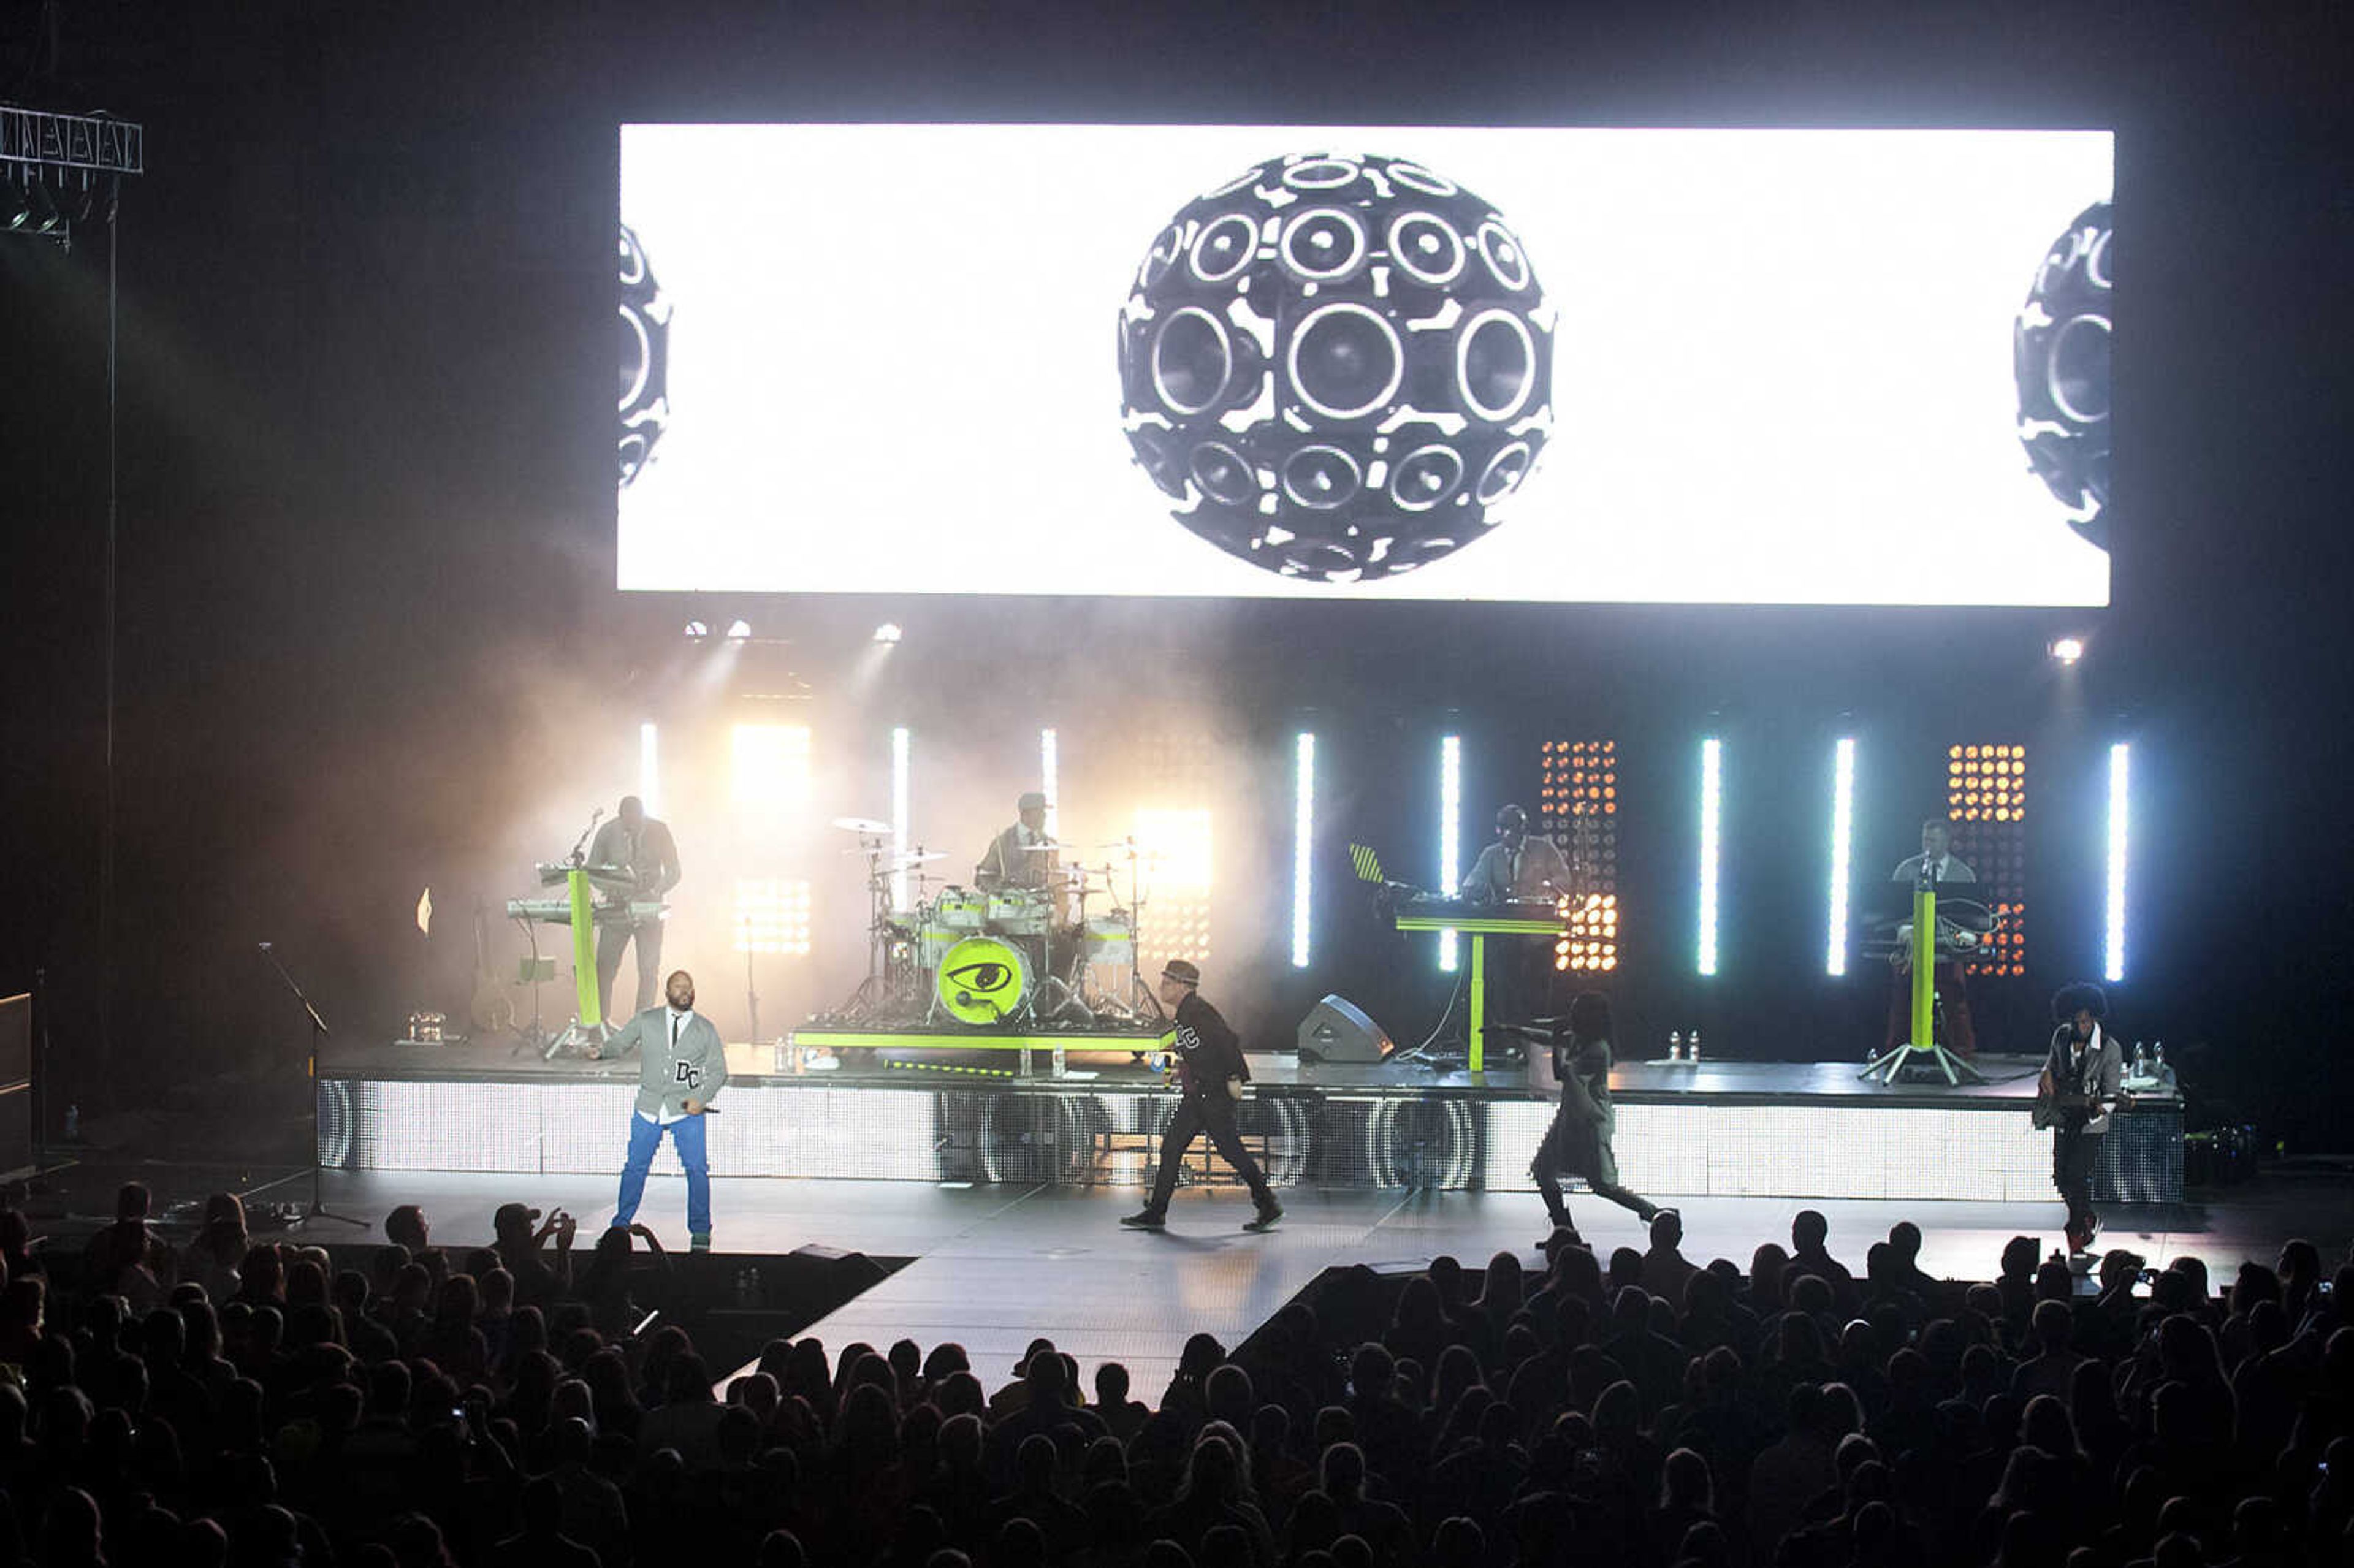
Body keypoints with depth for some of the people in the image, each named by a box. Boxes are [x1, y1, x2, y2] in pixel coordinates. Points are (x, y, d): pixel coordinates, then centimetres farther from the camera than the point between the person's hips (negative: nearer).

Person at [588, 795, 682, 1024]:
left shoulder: (659, 831, -5)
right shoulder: (608, 832, -5)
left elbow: (673, 873, -3)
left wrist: (654, 892, -22)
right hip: (617, 909, 0)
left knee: (649, 970, -5)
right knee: (604, 968, -4)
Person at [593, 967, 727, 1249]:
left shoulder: (705, 1030, 6)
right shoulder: (646, 1021, 7)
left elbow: (718, 1071, 7)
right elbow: (620, 1043, 10)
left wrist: (701, 1098, -9)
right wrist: (601, 1050, -13)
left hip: (687, 1110, -1)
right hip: (649, 1107, 1)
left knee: (697, 1168, -7)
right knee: (635, 1167, 4)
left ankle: (700, 1231, 4)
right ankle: (621, 1225, 18)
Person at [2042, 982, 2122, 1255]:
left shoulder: (2109, 1048, -15)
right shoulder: (2061, 1037, -1)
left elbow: (2111, 1094, -13)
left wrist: (2100, 1107, -34)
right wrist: (2047, 1076, -3)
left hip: (2091, 1125, -5)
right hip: (2064, 1121, 6)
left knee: (2077, 1178, -12)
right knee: (2062, 1179, 9)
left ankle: (2078, 1233, 5)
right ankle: (2089, 1219, 35)